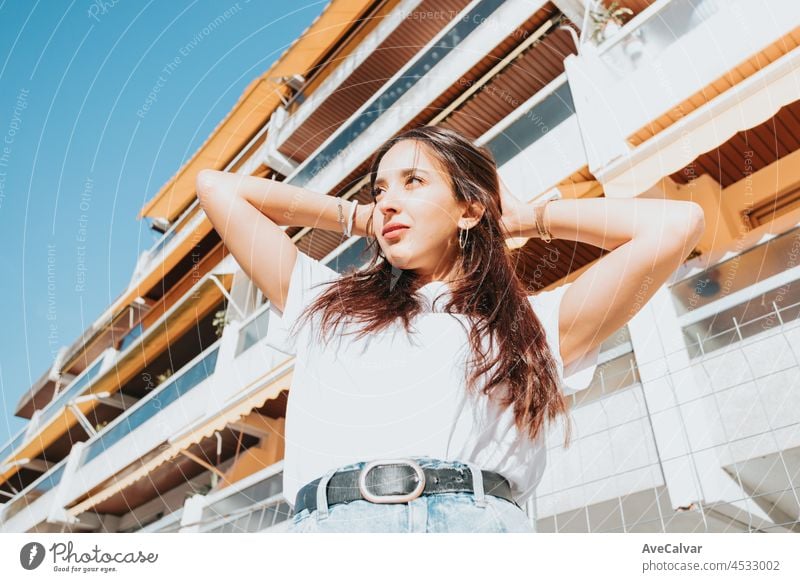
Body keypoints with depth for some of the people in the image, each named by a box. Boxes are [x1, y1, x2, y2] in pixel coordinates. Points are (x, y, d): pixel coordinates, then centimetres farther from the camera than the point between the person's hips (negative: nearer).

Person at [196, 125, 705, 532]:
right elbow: (218, 188, 31)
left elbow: (677, 224, 15)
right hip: (330, 520, 2)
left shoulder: (531, 326, 20)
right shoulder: (327, 304, 26)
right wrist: (357, 217, 33)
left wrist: (525, 220, 25)